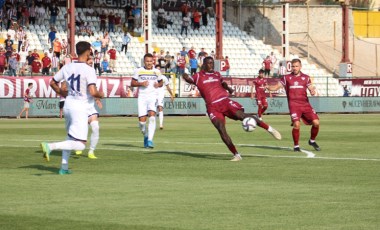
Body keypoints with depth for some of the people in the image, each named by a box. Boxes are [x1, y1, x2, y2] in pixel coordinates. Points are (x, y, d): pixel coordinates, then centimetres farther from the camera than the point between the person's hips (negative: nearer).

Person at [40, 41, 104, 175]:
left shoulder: (67, 67, 4)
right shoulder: (89, 70, -15)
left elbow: (53, 83, 13)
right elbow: (93, 92, -23)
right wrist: (100, 95, -1)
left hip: (68, 105, 8)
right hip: (80, 108, -8)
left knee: (70, 138, 26)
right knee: (80, 144, -6)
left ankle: (64, 167, 25)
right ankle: (50, 146, -22)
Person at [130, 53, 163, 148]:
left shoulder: (157, 71, 9)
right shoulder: (138, 71, 5)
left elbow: (161, 82, 22)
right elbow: (132, 83, 8)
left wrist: (158, 85, -1)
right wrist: (141, 83, -10)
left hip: (153, 97, 0)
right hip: (142, 97, 0)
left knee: (152, 117, -22)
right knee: (142, 121, -5)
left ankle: (150, 140, -23)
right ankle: (146, 136, 25)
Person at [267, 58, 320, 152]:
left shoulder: (306, 78, 13)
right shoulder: (286, 78, 10)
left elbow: (311, 89, 13)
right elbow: (276, 87, 8)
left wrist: (312, 91, -11)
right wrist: (267, 87, -11)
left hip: (305, 104, 2)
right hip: (294, 104, -2)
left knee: (316, 122, -8)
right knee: (296, 124, -21)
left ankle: (312, 141, 18)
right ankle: (296, 146, -2)